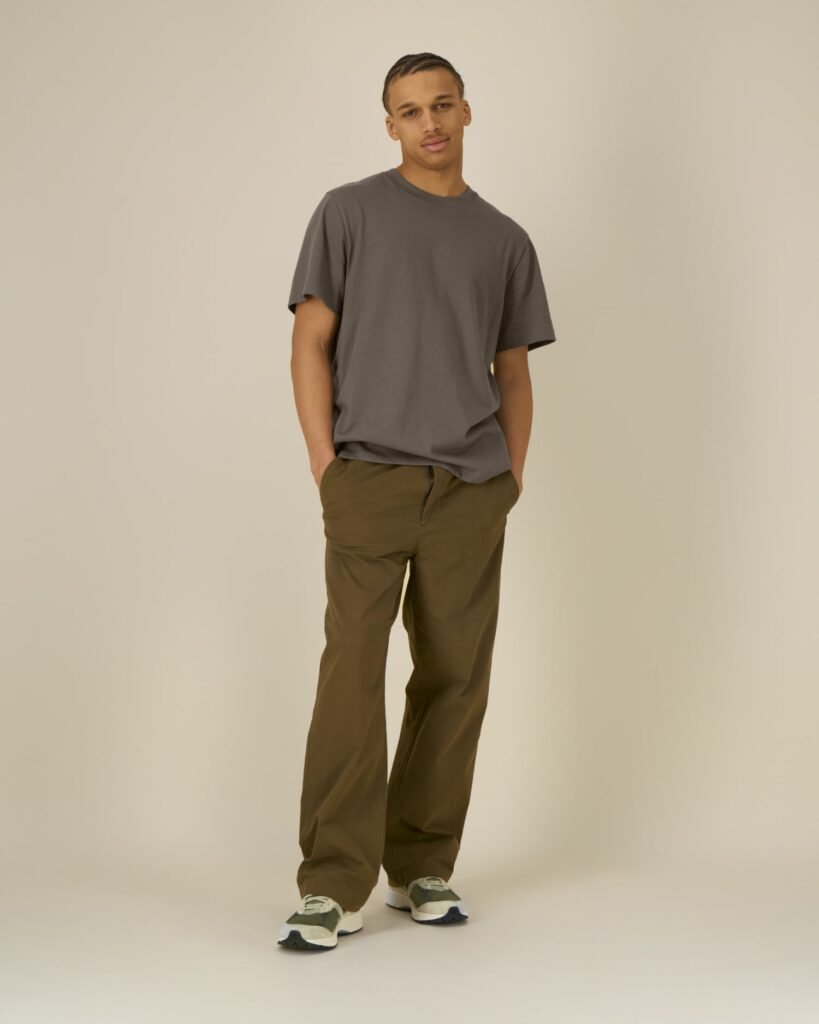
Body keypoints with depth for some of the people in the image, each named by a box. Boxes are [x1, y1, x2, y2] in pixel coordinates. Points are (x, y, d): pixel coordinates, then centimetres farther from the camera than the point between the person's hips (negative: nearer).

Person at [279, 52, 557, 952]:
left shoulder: (505, 239, 16)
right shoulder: (349, 212, 8)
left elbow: (513, 371, 18)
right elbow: (312, 342, 3)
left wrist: (513, 473, 5)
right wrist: (325, 463, -6)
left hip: (471, 489, 3)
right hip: (370, 476, -3)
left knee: (455, 679, 3)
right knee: (351, 671, -10)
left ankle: (422, 868, 15)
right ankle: (334, 886, -8)